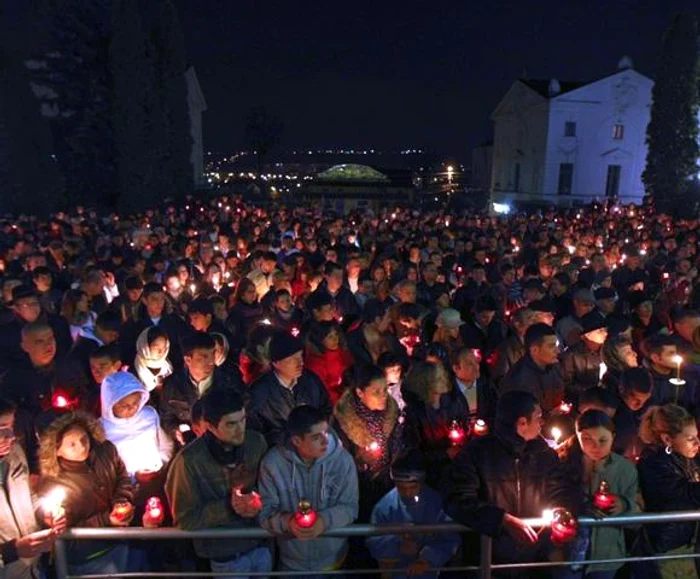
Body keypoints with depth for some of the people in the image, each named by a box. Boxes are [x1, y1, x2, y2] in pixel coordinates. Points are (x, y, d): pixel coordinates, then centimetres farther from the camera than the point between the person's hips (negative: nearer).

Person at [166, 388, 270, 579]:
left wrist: (258, 499, -17)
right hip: (226, 558, -3)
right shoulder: (190, 460, -22)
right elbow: (185, 519, -14)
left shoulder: (256, 441, -11)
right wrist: (229, 506, -25)